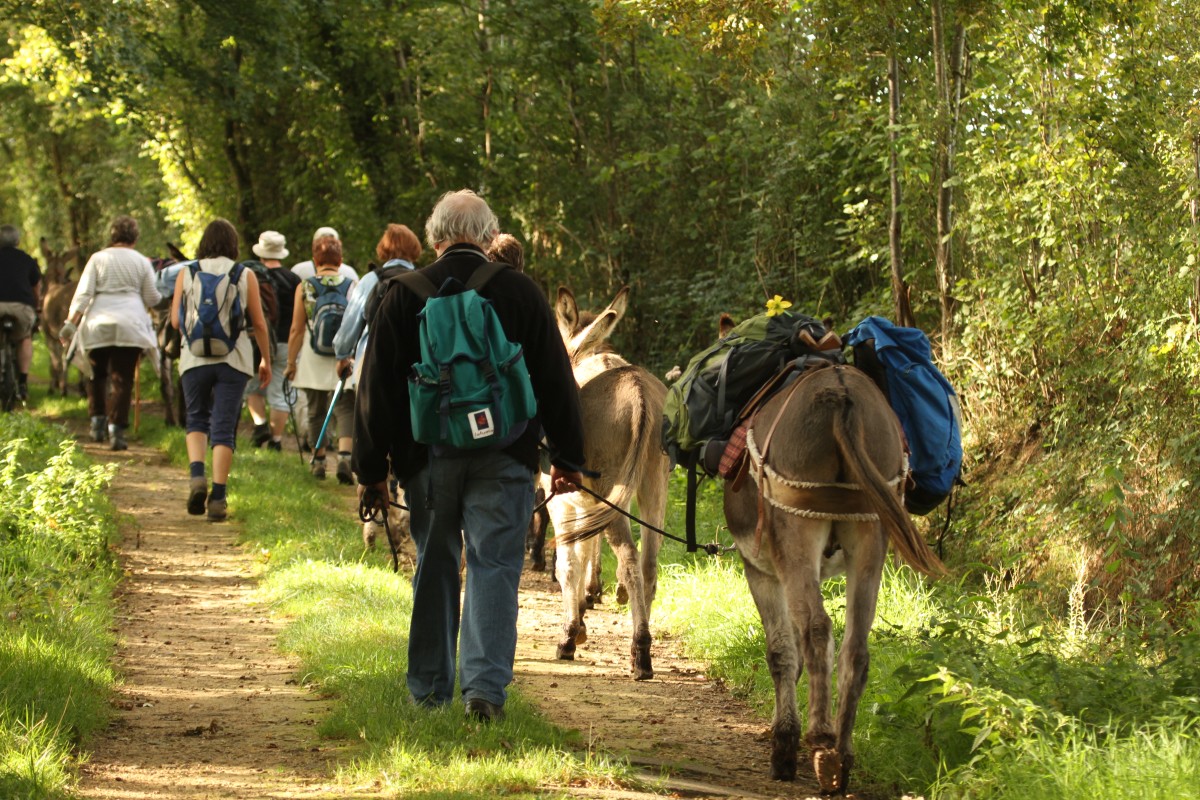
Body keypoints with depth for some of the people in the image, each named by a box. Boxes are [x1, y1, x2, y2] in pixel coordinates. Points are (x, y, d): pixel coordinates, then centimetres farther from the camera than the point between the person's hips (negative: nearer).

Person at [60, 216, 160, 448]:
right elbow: (152, 299, 7)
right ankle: (116, 429, -9)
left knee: (96, 374, 18)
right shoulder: (142, 262, 6)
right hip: (130, 323, -1)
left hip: (98, 324, 1)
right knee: (122, 379, -1)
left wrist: (71, 323, -3)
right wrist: (159, 297, 29)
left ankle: (97, 420, 10)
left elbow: (83, 294, -2)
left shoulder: (98, 259, 6)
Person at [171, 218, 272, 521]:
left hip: (195, 357, 1)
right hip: (233, 359, -1)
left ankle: (197, 475, -7)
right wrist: (266, 360, 14)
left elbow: (175, 320, 2)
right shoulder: (245, 275, 2)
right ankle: (218, 496, -3)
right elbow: (259, 323, 3)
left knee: (197, 419, 16)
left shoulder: (187, 274, 4)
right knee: (224, 428, 2)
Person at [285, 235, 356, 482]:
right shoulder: (352, 286, -3)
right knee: (345, 409, 1)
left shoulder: (304, 288, -3)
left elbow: (297, 330, -2)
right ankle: (344, 456, -20)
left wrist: (291, 362, 7)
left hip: (313, 361, 1)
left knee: (316, 411, 13)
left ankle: (319, 462, 20)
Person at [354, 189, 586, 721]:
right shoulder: (522, 293, 0)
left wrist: (371, 468, 6)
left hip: (428, 456, 1)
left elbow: (377, 388, 1)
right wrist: (567, 457, 13)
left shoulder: (404, 295, -1)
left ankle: (429, 689, 20)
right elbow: (557, 382, 5)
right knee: (494, 566, 0)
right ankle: (485, 685, -12)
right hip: (503, 458, -1)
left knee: (435, 568, 13)